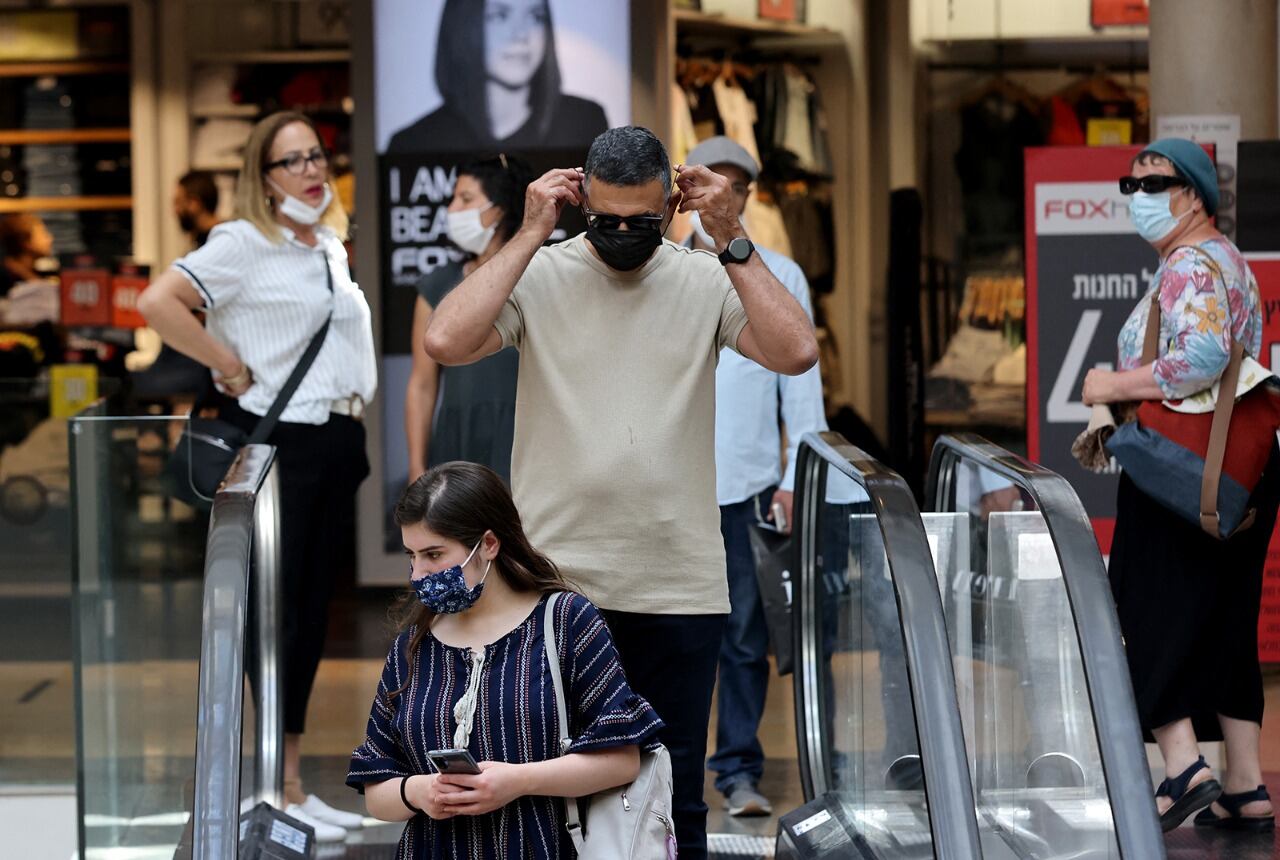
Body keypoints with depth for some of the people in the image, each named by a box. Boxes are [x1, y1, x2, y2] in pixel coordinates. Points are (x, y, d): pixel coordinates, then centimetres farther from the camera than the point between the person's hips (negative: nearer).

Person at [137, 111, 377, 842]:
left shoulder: (333, 246, 14)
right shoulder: (245, 244, -9)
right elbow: (158, 303, -22)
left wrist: (351, 409, 14)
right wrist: (234, 370, -16)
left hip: (336, 443, 8)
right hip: (277, 443, -8)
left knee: (314, 610, 10)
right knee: (275, 610, -3)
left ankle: (294, 781, 16)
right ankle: (279, 790, 2)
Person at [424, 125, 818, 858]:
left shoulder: (707, 282, 2)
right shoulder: (541, 276, -1)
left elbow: (797, 353, -12)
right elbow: (445, 342, -17)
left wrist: (732, 240, -12)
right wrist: (532, 234, -13)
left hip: (681, 591, 1)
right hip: (556, 581, -1)